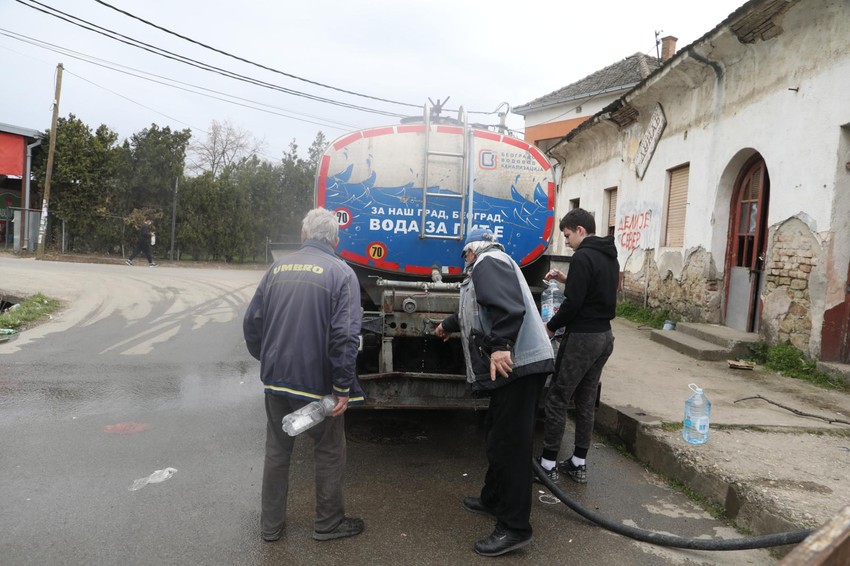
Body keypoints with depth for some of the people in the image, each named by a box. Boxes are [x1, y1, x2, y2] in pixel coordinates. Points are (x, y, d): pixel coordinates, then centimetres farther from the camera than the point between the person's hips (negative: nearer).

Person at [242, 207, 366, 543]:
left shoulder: (277, 269, 4)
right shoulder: (341, 273, -10)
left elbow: (252, 323, 8)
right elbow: (345, 336, -19)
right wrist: (343, 389, -14)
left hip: (276, 379, 5)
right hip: (317, 383, -4)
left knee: (277, 450, 18)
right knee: (329, 453, 14)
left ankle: (271, 525, 30)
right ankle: (328, 523, 27)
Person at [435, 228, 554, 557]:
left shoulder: (487, 262, -5)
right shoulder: (491, 265, 28)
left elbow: (509, 307, -24)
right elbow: (477, 311, 44)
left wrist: (500, 345, -33)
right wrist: (448, 326, 59)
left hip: (516, 363, -11)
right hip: (516, 363, 11)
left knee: (510, 443, -6)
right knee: (499, 437, 20)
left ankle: (514, 527, 1)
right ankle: (493, 500, 35)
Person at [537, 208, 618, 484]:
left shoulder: (583, 257, -16)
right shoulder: (609, 257, 13)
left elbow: (573, 303, -20)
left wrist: (551, 326, -6)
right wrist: (566, 279, 12)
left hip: (582, 337, -9)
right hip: (604, 336, 9)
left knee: (556, 399, -1)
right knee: (586, 401, 14)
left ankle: (548, 464, 6)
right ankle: (579, 463, 21)